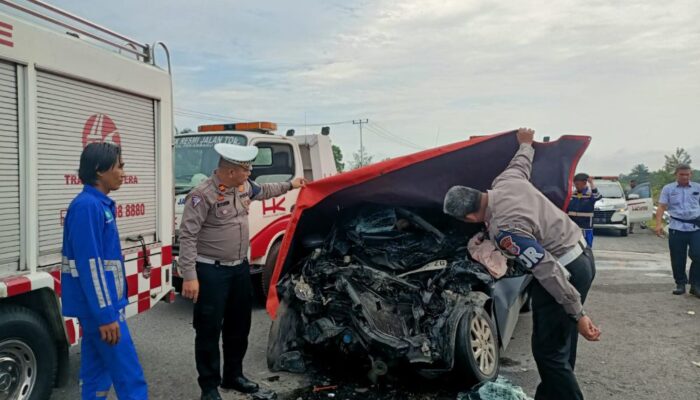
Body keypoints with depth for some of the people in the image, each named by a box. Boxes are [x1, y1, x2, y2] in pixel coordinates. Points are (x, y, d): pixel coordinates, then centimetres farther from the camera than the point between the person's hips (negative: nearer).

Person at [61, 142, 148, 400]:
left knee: (97, 374, 15)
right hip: (98, 306, -9)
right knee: (130, 377, -4)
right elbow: (89, 264, -23)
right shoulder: (86, 206, -18)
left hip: (99, 304, 9)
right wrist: (106, 314, -22)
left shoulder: (101, 204, 11)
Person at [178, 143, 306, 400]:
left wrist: (289, 185, 34)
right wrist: (189, 276, -24)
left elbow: (263, 191, 27)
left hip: (240, 267, 8)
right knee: (209, 330, 2)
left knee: (239, 326, 18)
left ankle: (233, 376, 35)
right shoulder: (203, 195, -21)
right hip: (211, 271, -8)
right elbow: (188, 236, -21)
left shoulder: (244, 186, 2)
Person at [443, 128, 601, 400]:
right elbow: (522, 161, 21)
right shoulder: (508, 180, -3)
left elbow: (548, 271, -29)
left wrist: (578, 315, -24)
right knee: (560, 342, 19)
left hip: (567, 269, -10)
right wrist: (526, 143, 44)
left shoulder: (503, 230, -28)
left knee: (548, 350, -3)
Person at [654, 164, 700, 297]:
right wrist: (659, 224, -13)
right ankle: (680, 284, 18)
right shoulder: (668, 189, 6)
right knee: (678, 259, 4)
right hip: (676, 228, 0)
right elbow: (661, 207, -1)